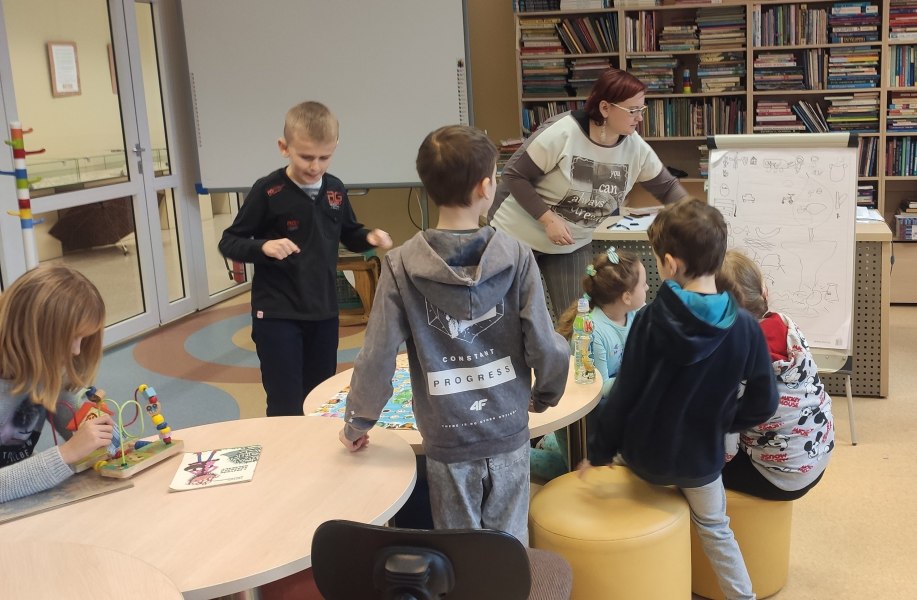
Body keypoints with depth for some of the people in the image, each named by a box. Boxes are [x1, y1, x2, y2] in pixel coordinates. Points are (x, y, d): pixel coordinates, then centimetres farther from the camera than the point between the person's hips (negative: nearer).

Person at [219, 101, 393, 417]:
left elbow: (349, 234, 18)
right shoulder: (267, 191, -13)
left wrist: (369, 237, -4)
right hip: (277, 315, -5)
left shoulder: (335, 189, 1)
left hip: (323, 312, 5)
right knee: (286, 409, -3)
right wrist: (263, 247, -28)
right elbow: (228, 243, -9)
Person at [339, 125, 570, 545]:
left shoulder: (401, 266, -12)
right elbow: (545, 346, -8)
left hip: (447, 441, 0)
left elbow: (378, 356, -9)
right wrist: (544, 396, 13)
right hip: (508, 433, 1)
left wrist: (357, 423, 7)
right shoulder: (516, 256, -10)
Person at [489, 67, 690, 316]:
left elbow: (667, 187, 2)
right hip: (518, 236, -4)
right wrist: (548, 220, -26)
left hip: (573, 245, 4)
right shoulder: (561, 133, -26)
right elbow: (514, 175, -21)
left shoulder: (636, 147, -10)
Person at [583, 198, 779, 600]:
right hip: (700, 459, 1)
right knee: (715, 530, 27)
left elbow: (623, 396, -15)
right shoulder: (745, 328, -17)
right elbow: (763, 404, -9)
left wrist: (599, 452, -2)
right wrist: (722, 421, 9)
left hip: (644, 455, -1)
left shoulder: (650, 320, -21)